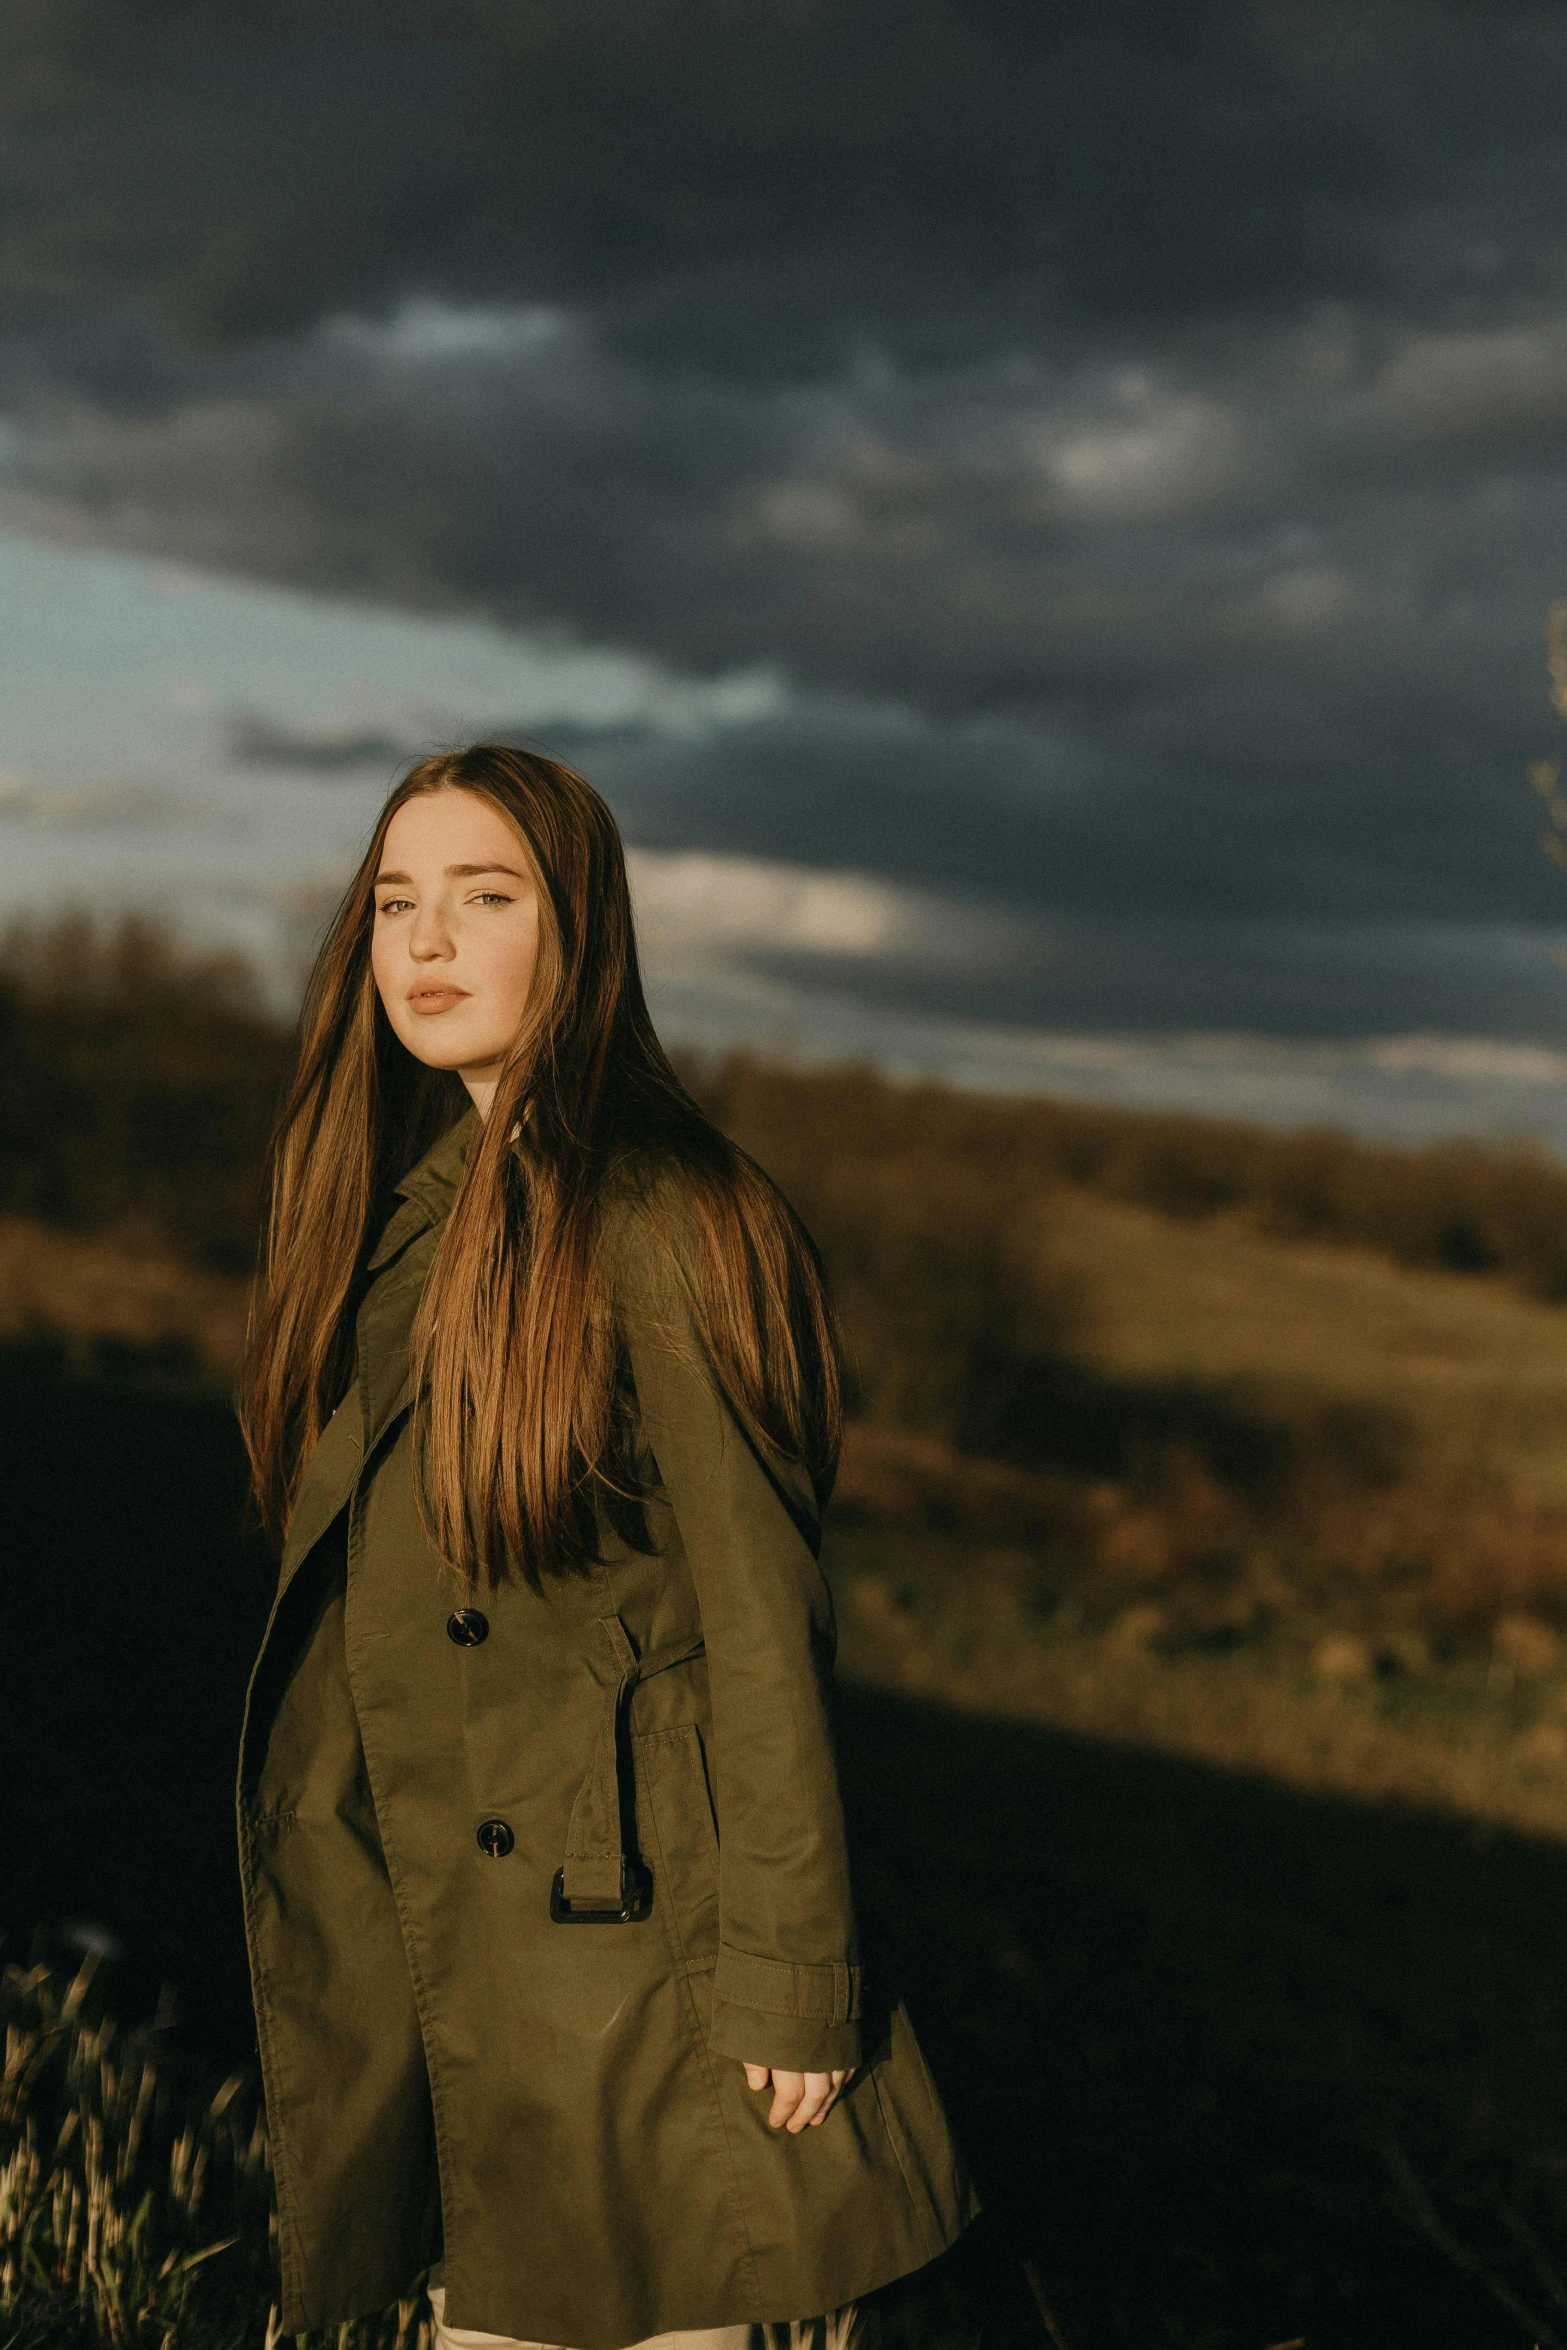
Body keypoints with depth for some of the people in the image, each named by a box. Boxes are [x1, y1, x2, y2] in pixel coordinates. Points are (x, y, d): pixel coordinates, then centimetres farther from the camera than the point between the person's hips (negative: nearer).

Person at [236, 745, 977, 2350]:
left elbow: (761, 1625, -14)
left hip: (616, 1939, -6)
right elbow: (341, 1591, 12)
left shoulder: (659, 1222, -15)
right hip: (418, 1949, 7)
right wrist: (329, 1944, 13)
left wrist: (785, 1981, -14)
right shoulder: (385, 1207, 8)